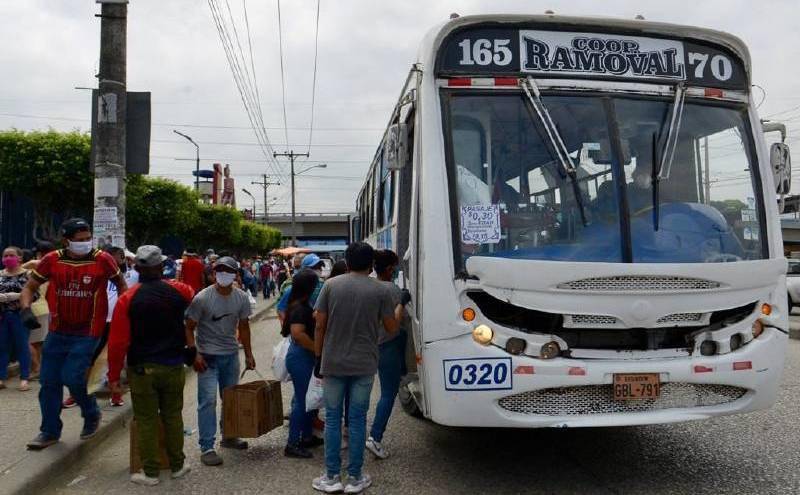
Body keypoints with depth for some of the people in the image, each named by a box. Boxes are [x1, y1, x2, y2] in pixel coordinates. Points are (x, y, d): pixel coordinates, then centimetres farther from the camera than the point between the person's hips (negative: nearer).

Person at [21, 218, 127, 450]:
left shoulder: (102, 260, -11)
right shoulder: (52, 260, -5)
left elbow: (121, 285, 5)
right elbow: (29, 287, 6)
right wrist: (26, 309, -12)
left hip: (87, 334, -4)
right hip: (57, 332, 4)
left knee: (72, 378, -11)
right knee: (49, 381, 10)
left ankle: (92, 414, 19)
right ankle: (50, 431, 28)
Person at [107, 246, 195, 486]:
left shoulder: (127, 299, -11)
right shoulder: (179, 290, -5)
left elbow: (118, 342, -10)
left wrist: (114, 376, -2)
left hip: (142, 369, -2)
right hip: (174, 367, 2)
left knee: (146, 420, 8)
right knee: (173, 416, 15)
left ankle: (150, 472, 16)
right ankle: (177, 466, 26)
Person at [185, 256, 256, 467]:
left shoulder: (241, 298, -2)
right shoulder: (202, 298, -14)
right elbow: (189, 328, -9)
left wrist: (248, 354, 9)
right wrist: (194, 354, -17)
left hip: (231, 355, 5)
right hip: (208, 356, -5)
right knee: (208, 400, -7)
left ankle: (229, 437, 31)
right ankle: (206, 447, 0)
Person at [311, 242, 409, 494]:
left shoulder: (331, 285, -3)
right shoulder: (381, 290, -5)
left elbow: (320, 325, -2)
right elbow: (392, 327, 2)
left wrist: (318, 358, 7)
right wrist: (401, 304, 19)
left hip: (333, 364, 1)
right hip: (364, 365, 0)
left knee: (332, 419, 10)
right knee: (357, 420, 9)